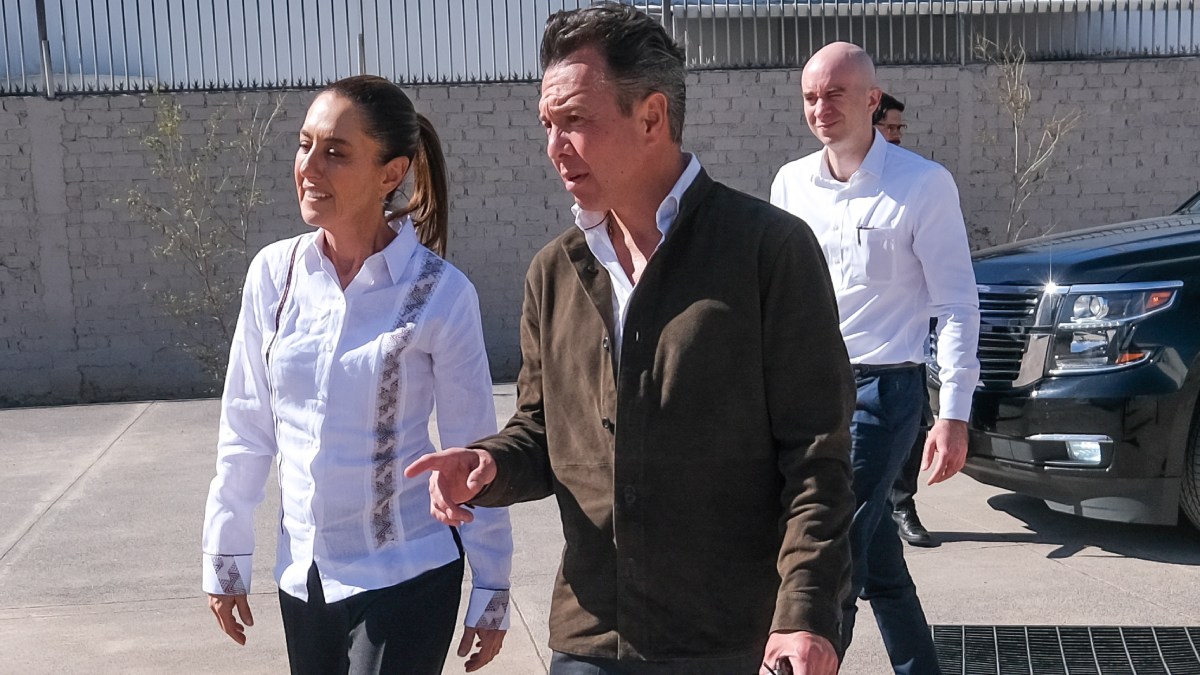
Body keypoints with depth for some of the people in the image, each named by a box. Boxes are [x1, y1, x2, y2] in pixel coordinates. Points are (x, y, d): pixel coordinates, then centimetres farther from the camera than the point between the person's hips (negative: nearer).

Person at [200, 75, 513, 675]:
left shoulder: (441, 294, -14)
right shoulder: (274, 273, -5)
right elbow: (247, 429, 4)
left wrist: (492, 589, -2)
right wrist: (225, 557, 7)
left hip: (408, 576, -3)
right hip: (303, 576, 4)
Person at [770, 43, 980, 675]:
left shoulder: (923, 184, -10)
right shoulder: (791, 183, 5)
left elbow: (956, 305, -9)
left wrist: (954, 415, -13)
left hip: (882, 388, -5)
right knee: (873, 556, 15)